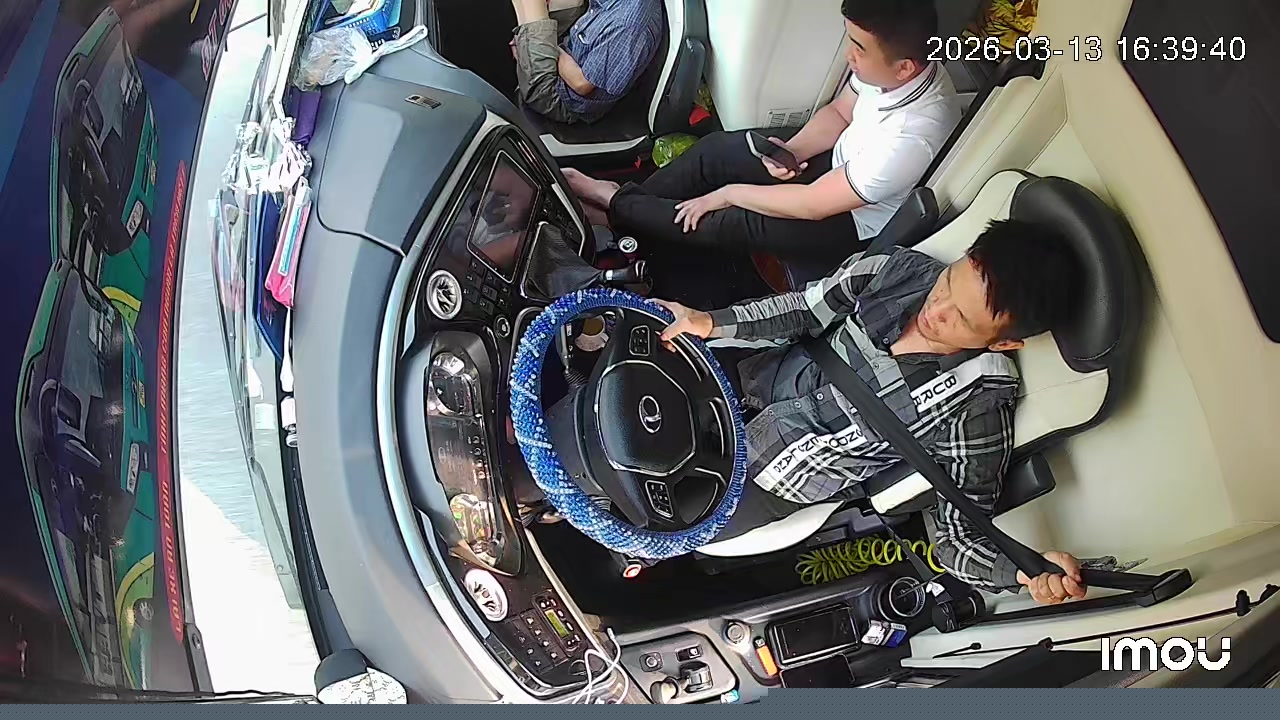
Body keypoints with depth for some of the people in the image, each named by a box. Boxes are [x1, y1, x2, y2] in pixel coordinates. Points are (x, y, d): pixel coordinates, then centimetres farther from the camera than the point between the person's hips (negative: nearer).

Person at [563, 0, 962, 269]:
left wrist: (729, 193, -17)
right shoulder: (884, 64, -17)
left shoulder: (912, 136, -39)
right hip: (840, 161, 7)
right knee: (716, 150, -1)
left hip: (854, 223, -7)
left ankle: (614, 204, 4)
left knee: (726, 222, -15)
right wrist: (793, 150, -14)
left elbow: (812, 204, -29)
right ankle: (628, 203, 15)